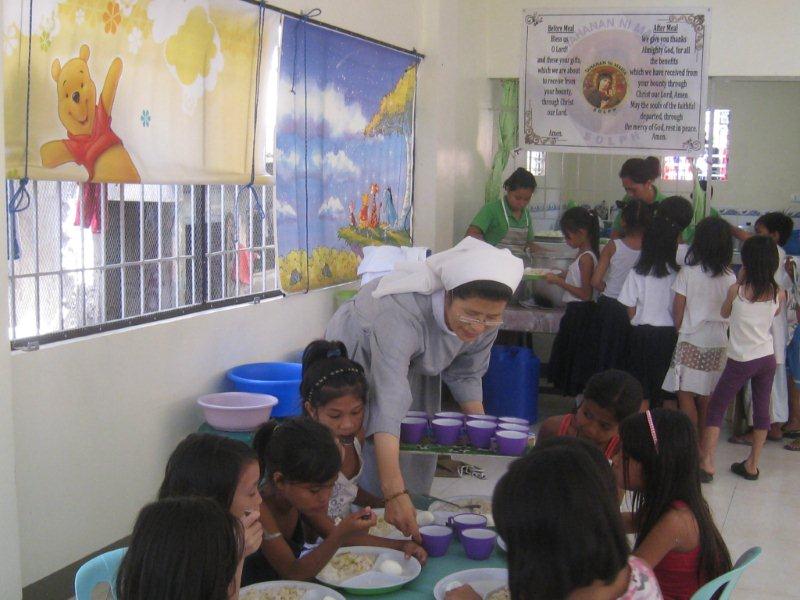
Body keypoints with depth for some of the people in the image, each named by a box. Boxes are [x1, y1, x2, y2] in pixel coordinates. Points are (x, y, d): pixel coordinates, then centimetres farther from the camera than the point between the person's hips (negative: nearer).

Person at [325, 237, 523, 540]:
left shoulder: (486, 320, -27)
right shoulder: (402, 312, -49)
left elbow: (465, 374, -6)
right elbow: (388, 404, -57)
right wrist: (394, 494, -65)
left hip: (414, 367, 5)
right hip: (359, 355, -5)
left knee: (415, 459, 7)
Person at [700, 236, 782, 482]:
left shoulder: (736, 290, -13)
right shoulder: (777, 293, -4)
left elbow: (724, 313, 7)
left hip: (740, 361, -4)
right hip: (767, 358, 4)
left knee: (716, 407, 6)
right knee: (762, 410, 12)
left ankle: (707, 464, 0)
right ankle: (752, 465, 19)